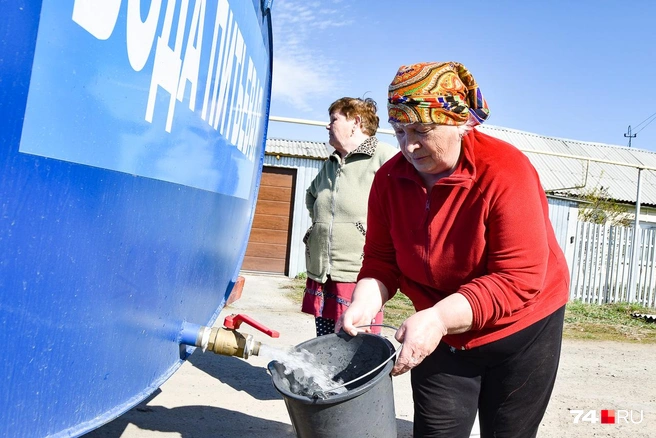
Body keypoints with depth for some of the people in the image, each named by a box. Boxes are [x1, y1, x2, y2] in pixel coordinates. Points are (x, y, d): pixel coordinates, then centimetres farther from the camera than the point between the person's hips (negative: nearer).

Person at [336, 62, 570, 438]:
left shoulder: (506, 172, -25)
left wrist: (438, 318, -38)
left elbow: (519, 279, -29)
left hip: (520, 332, -3)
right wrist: (365, 304, -25)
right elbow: (382, 260, -5)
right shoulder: (390, 179, -10)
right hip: (442, 335, 3)